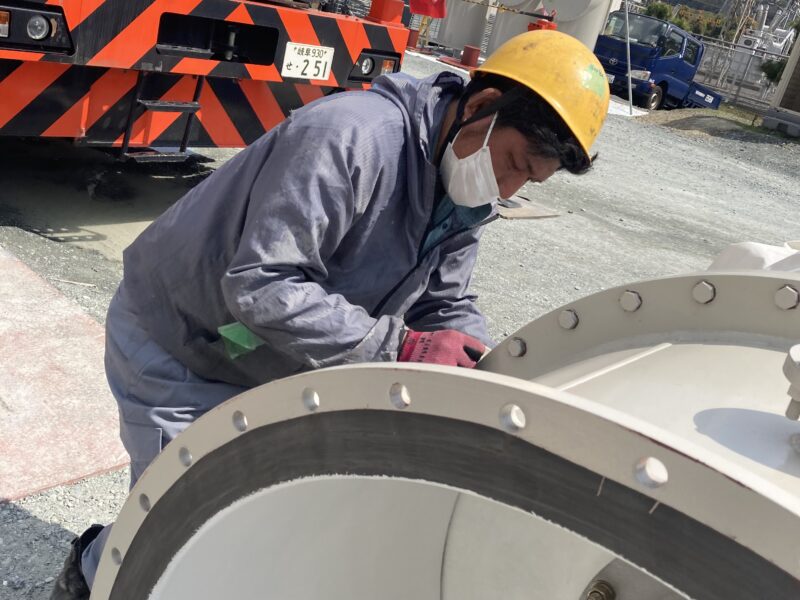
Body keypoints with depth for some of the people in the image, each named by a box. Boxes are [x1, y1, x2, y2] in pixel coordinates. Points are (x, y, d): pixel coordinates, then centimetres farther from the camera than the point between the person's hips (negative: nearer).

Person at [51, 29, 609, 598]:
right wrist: (400, 347, -35)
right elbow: (261, 288, -35)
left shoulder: (462, 202, -4)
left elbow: (447, 306, 0)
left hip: (270, 368, 7)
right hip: (177, 347, -7)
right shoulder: (350, 136, -32)